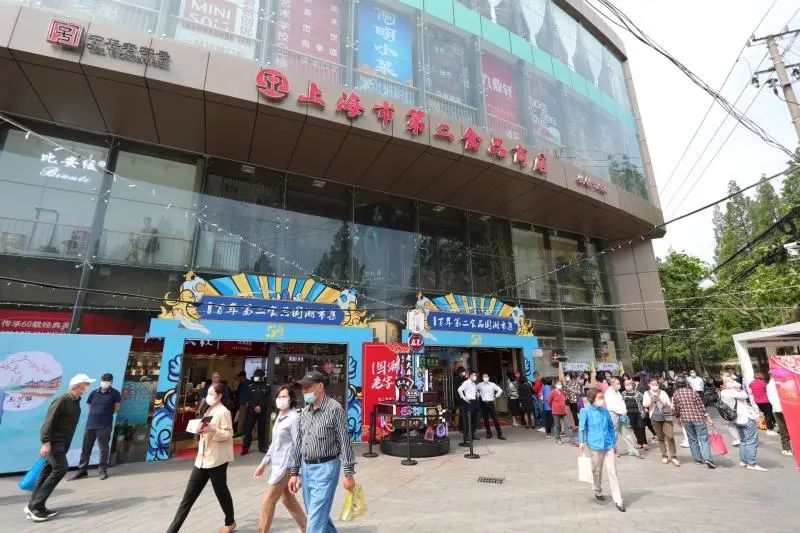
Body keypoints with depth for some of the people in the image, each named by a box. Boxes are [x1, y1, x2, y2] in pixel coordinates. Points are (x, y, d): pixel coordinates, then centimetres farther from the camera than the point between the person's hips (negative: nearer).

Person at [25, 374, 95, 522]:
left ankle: (33, 506, 17)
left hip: (62, 441, 9)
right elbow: (49, 420, -21)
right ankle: (36, 506, -7)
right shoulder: (63, 399, -18)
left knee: (48, 470, 10)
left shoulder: (76, 401, 12)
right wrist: (46, 442, -24)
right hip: (54, 440, -9)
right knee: (60, 469, -14)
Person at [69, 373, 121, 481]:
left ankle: (103, 470, 13)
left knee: (103, 448, 2)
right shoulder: (94, 393, 10)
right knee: (85, 448, 12)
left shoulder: (115, 393, -3)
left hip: (105, 425, -5)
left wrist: (106, 414, 4)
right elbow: (89, 406, 20)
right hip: (90, 424, 5)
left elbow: (117, 407, -1)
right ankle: (82, 471, 24)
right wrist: (96, 414, 7)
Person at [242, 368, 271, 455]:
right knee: (248, 429, -2)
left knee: (262, 429, 4)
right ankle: (245, 448, 6)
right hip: (251, 411, 1)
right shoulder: (250, 386, 7)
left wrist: (260, 407, -14)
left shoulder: (266, 387, 5)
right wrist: (255, 407, -12)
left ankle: (262, 447, 15)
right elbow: (249, 399, 1)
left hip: (262, 411, 0)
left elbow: (267, 399, -2)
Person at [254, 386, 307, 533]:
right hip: (277, 465, 9)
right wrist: (263, 463, 17)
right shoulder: (279, 417, 10)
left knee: (268, 501, 0)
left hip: (286, 465, -9)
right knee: (288, 499, 16)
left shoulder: (294, 418, -17)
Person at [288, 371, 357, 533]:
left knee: (316, 520, -4)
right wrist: (295, 472, 14)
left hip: (325, 468, -7)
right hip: (306, 468, 7)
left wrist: (349, 473, -14)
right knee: (319, 514, 20)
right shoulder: (305, 412, 7)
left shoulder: (335, 409, -15)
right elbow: (298, 443, 13)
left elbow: (345, 442, -14)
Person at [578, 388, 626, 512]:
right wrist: (582, 442, -12)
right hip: (595, 445, -3)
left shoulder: (605, 411, 3)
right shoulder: (585, 411, -10)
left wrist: (614, 441, 14)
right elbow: (581, 427, -8)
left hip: (608, 445, 3)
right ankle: (598, 491, 37)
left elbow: (611, 427, 13)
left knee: (612, 472, 1)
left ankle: (618, 500, 7)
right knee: (597, 471, 14)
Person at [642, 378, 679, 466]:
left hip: (666, 416, -1)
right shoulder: (647, 393, 5)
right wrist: (651, 400, -20)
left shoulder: (663, 392, 2)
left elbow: (669, 403, -4)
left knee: (670, 436, -8)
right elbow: (644, 404, -4)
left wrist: (660, 400, -20)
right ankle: (664, 456, 20)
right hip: (655, 418, 1)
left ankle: (673, 456, 3)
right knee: (660, 437, 9)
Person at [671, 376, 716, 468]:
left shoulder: (675, 394, 0)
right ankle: (707, 458, -14)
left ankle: (698, 459, 17)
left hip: (685, 419, 2)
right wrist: (708, 417, -1)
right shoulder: (693, 391, -5)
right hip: (698, 417, -2)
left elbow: (675, 409, 4)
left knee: (692, 440, 13)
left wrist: (678, 418, 20)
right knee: (704, 438, -1)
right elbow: (701, 405, -6)